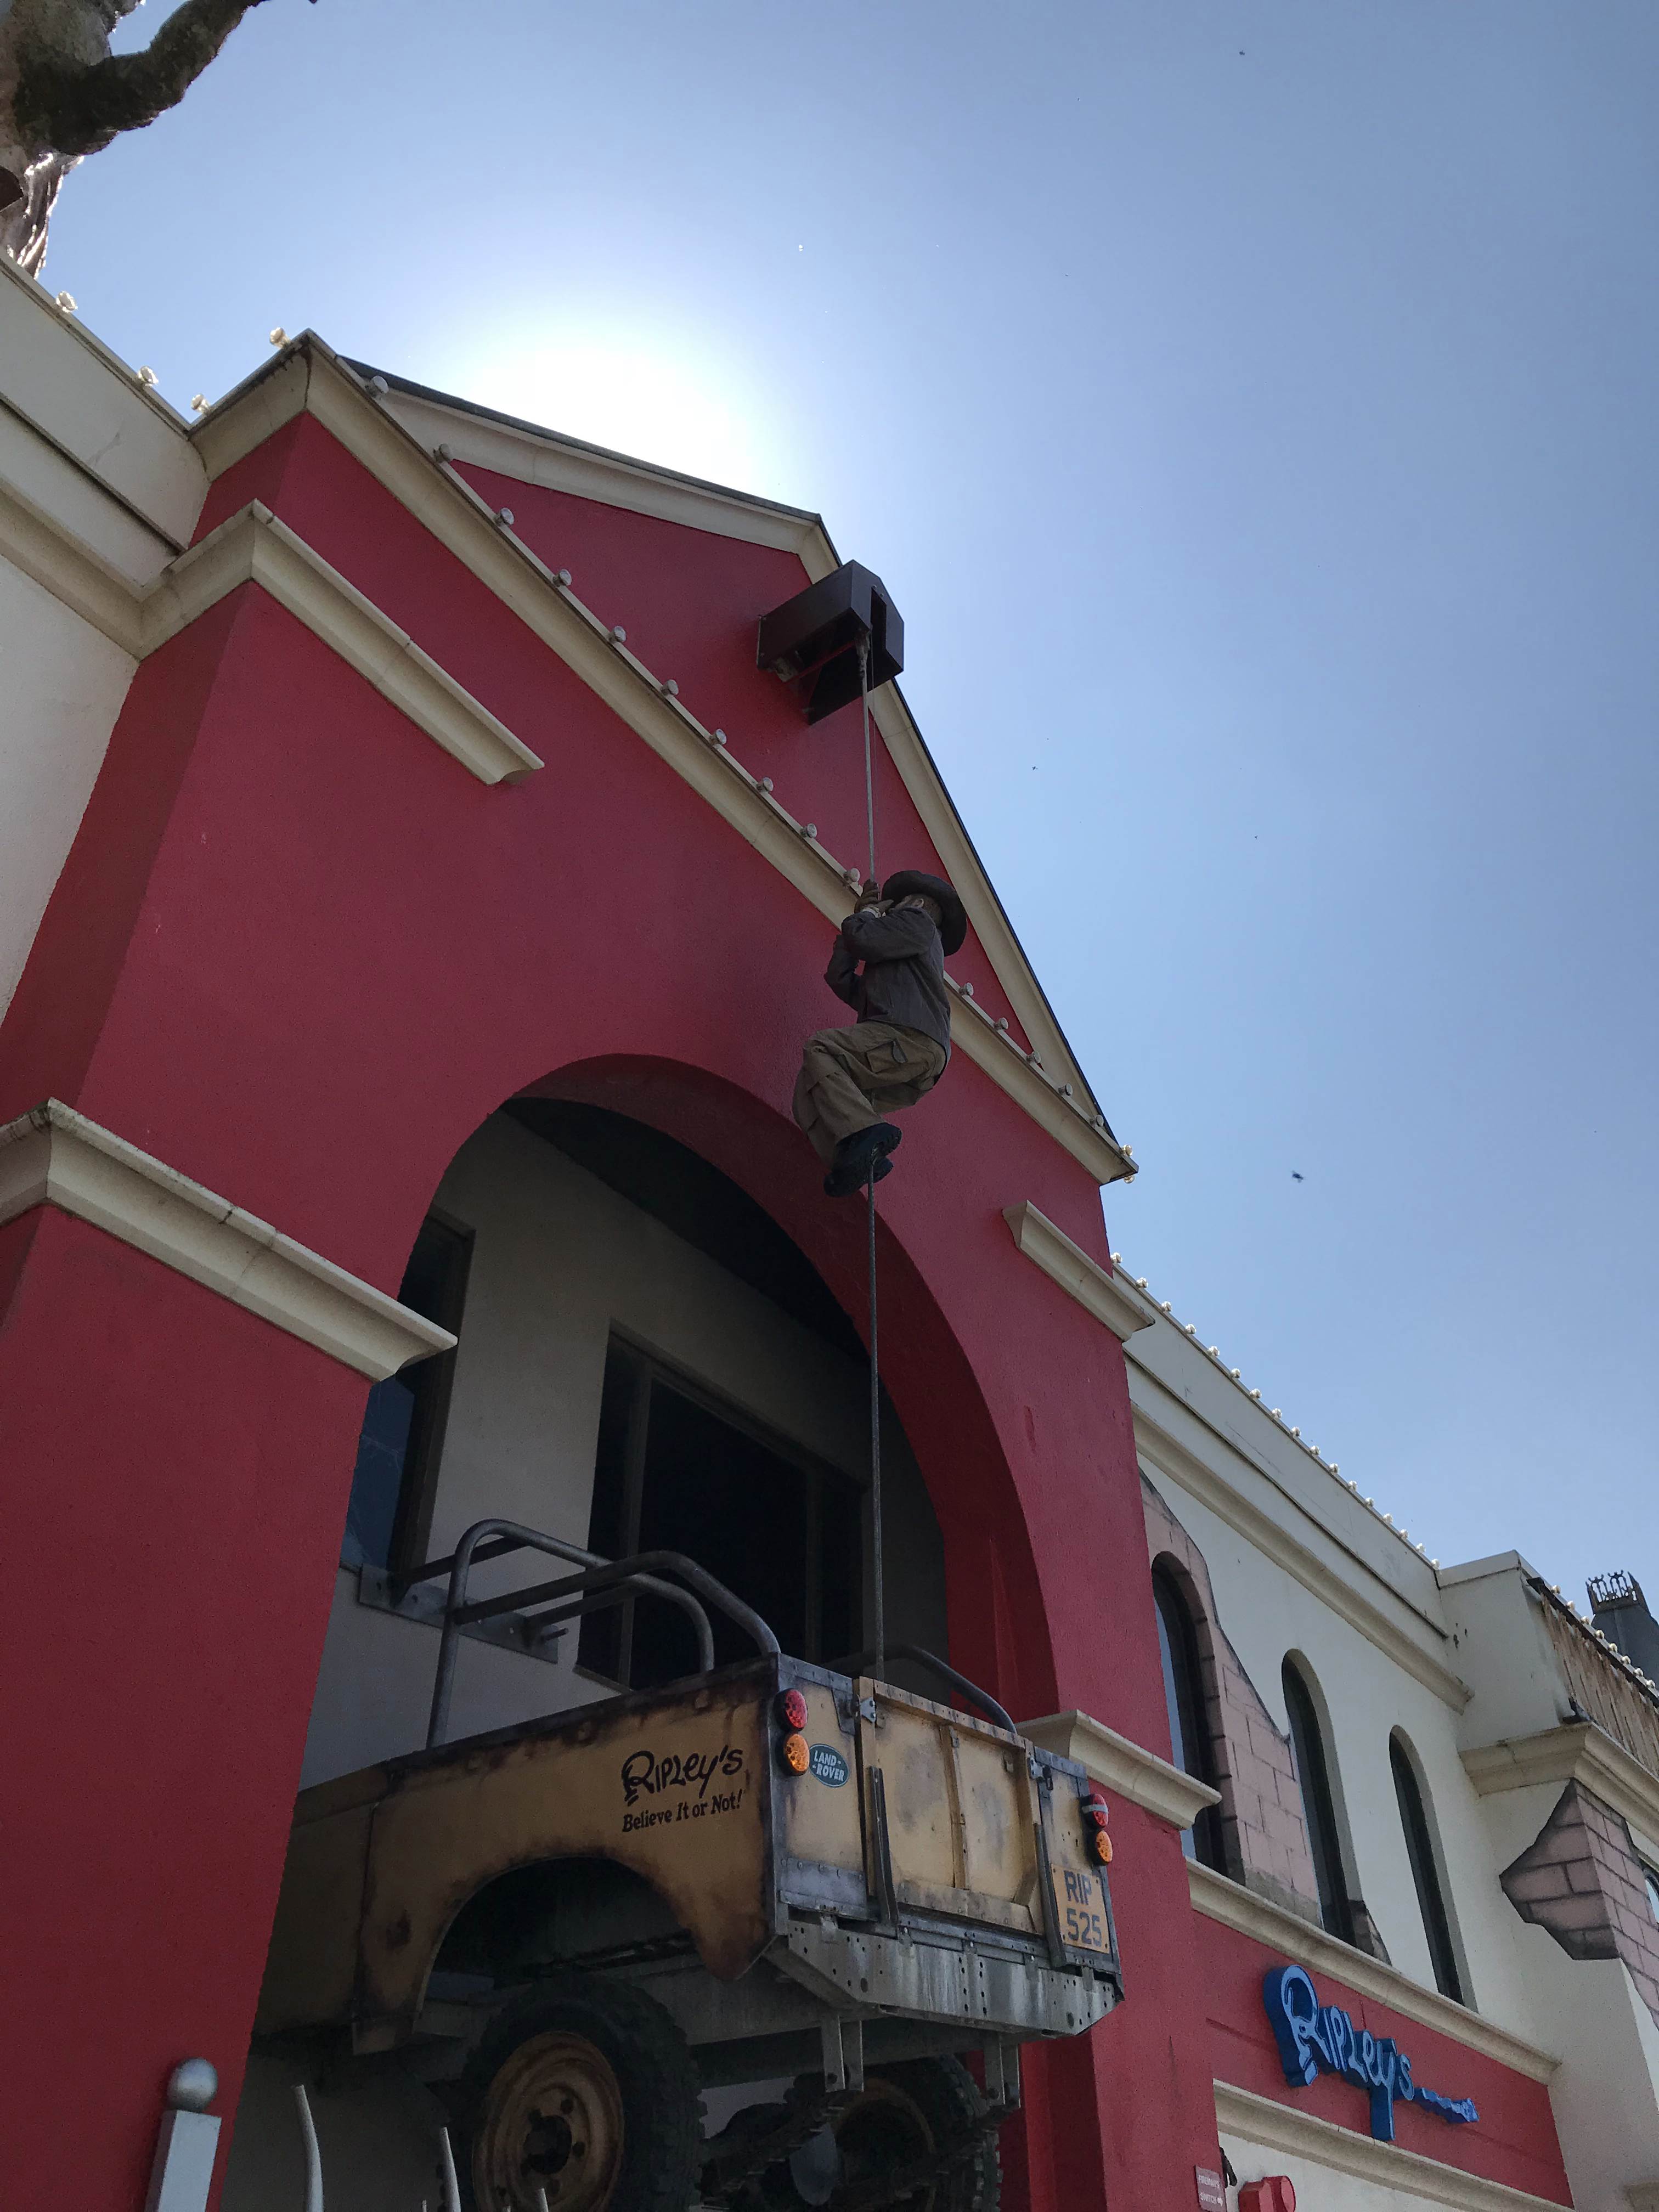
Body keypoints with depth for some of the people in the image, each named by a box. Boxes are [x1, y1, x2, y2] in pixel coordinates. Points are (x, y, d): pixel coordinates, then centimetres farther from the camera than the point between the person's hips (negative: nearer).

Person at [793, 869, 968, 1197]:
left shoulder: (918, 920, 14)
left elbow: (863, 941, -4)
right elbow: (839, 978, 35)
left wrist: (867, 914, 20)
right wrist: (860, 916, 38)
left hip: (911, 1038, -9)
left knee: (819, 1049, -23)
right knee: (809, 1090, 0)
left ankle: (863, 1132, -40)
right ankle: (863, 1160, -21)